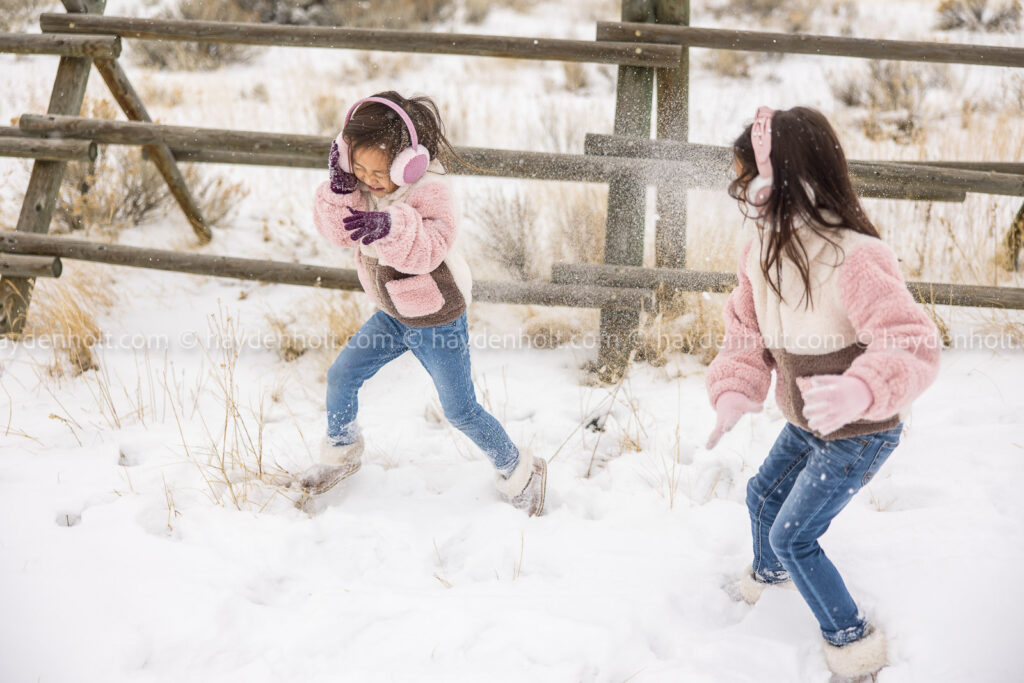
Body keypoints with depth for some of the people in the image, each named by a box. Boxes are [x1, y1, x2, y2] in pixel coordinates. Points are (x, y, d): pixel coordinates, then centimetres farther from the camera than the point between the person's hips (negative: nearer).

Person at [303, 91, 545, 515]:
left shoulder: (427, 189, -26)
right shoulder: (359, 186, -7)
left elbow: (429, 248, -38)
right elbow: (337, 231, -11)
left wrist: (391, 226, -55)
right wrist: (340, 188, -27)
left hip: (437, 319, -6)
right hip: (393, 314, 7)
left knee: (459, 409, 1)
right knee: (341, 376, 8)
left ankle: (518, 472, 20)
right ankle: (341, 453, 35)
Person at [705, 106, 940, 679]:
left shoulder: (854, 261, -34)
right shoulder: (763, 252, -7)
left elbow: (915, 346, -37)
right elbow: (747, 332, 0)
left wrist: (859, 391, -55)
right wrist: (734, 395, -17)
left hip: (859, 435, -8)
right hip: (806, 426, 8)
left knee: (793, 535, -2)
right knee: (764, 494, 27)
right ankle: (770, 573, 60)